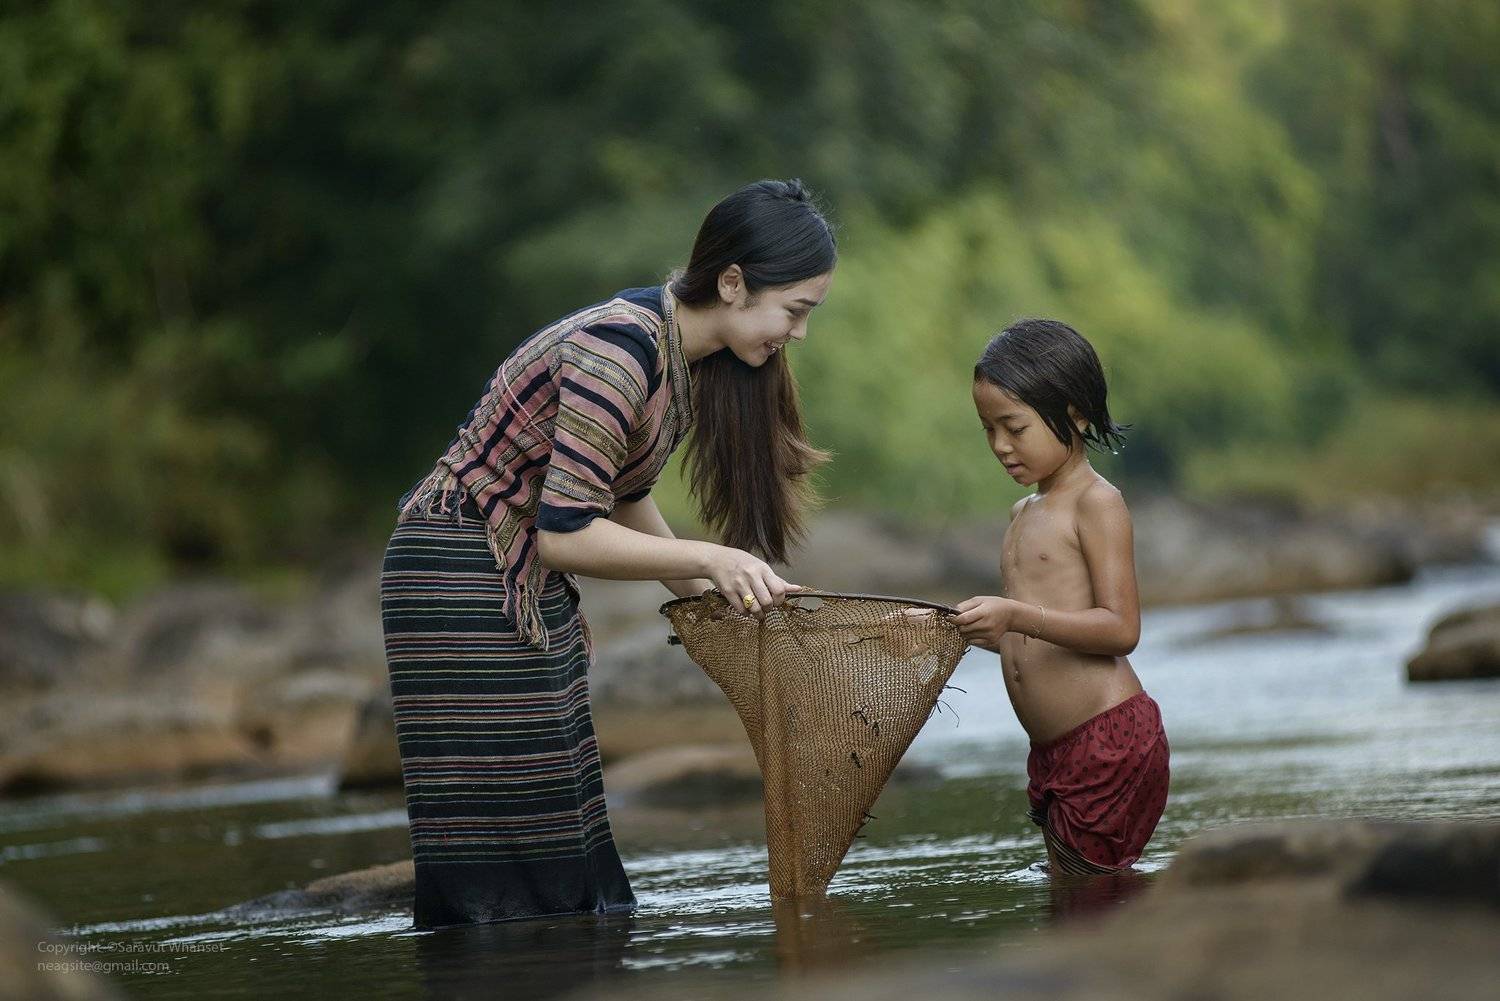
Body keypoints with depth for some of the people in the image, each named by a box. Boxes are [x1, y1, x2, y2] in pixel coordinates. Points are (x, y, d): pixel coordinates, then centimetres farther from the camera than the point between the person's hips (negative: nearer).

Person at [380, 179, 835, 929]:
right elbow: (565, 532, -26)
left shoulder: (688, 354, 4)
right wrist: (706, 559, -26)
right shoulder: (618, 352, -25)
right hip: (462, 581, -10)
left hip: (528, 585, 10)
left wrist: (710, 598, 13)